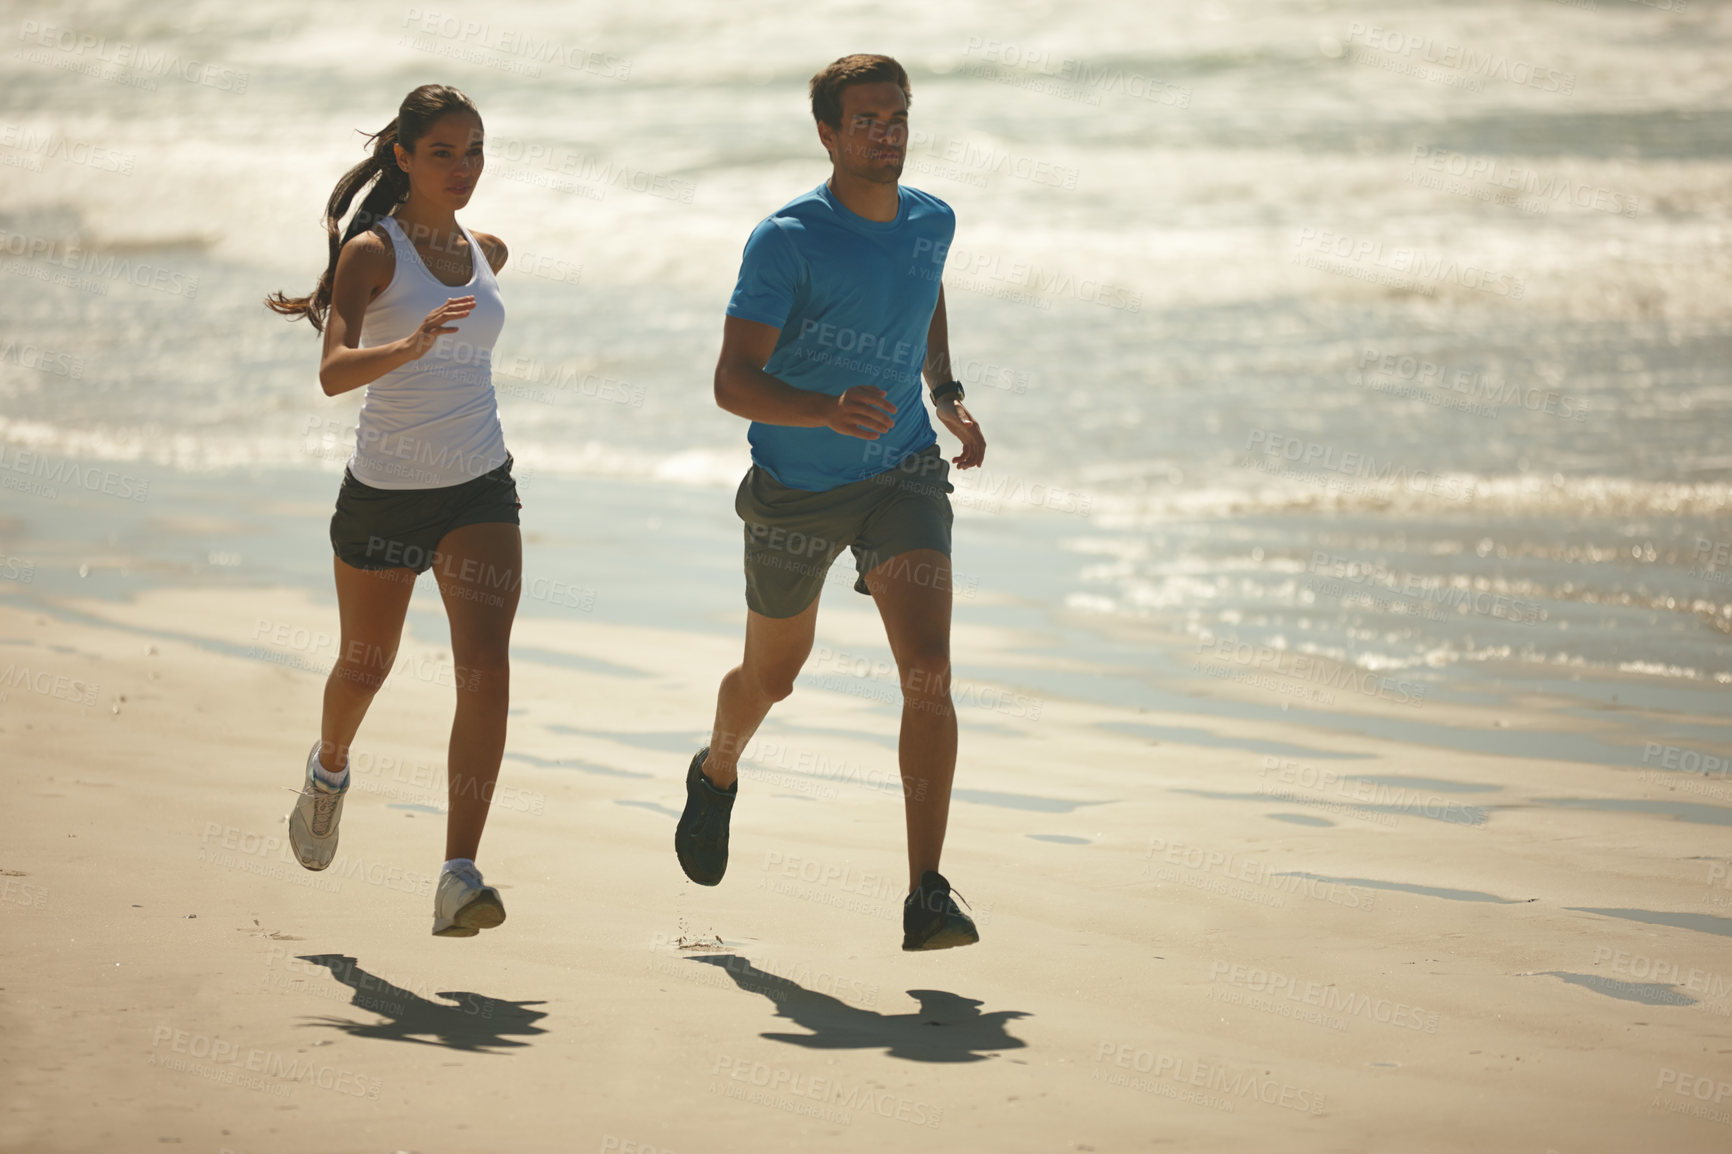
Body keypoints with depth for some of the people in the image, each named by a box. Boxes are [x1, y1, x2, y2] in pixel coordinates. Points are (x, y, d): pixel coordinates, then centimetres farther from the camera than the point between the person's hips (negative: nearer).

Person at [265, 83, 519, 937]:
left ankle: (459, 878, -22)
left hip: (480, 491, 3)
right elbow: (333, 372, -26)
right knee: (365, 667, 16)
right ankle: (330, 767, 52)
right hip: (385, 492, -3)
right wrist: (409, 345, -43)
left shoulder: (486, 253, 5)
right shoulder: (371, 250, -11)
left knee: (486, 666, -17)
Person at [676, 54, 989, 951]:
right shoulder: (786, 240, -20)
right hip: (796, 489, -2)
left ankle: (927, 899, -20)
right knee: (773, 676, 18)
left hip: (903, 473, 2)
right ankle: (717, 773, 55)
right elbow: (733, 381, -26)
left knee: (928, 670, -18)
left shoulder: (931, 222, -3)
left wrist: (949, 397, 13)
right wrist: (828, 409, -42)